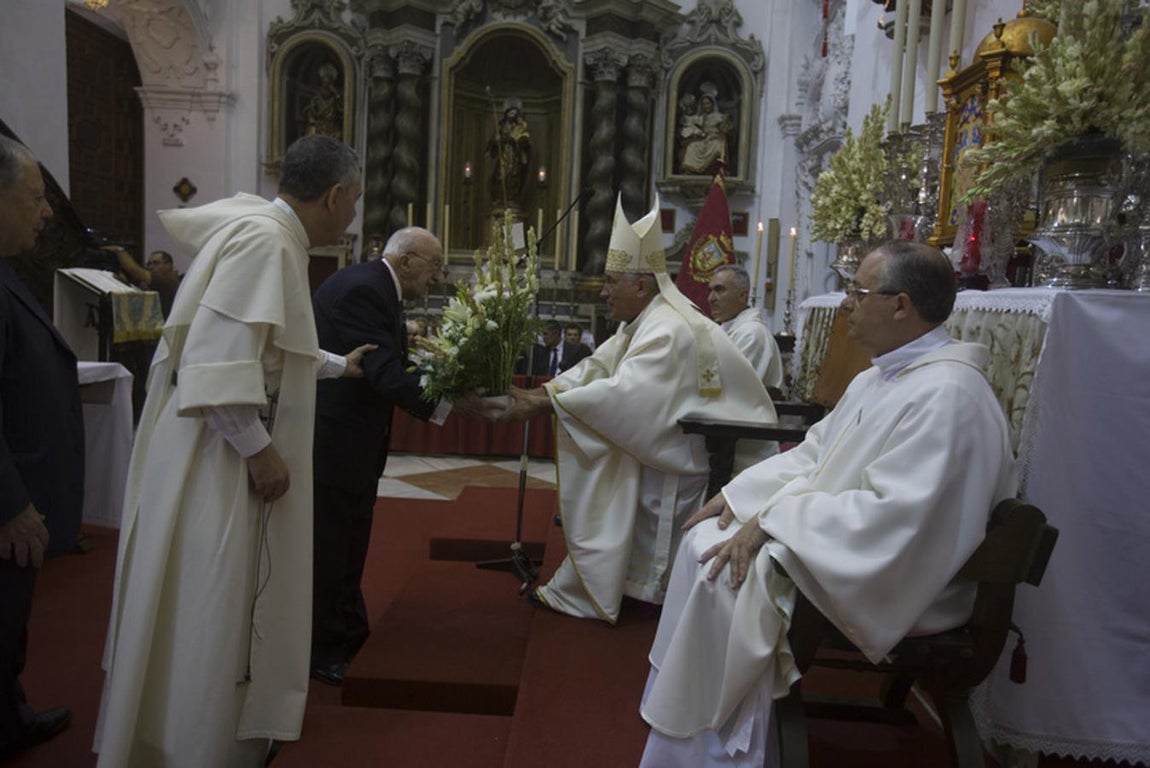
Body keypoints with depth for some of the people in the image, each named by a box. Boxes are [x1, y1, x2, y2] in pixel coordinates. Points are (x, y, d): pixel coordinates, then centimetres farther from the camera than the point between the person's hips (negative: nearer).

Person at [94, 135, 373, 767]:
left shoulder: (269, 234, 12)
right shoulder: (264, 240, -19)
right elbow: (216, 358, -27)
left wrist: (340, 365, 37)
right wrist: (259, 449, -20)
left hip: (231, 452, 10)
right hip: (218, 459, -10)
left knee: (223, 614, 21)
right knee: (209, 621, 3)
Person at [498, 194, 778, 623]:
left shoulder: (668, 330, -24)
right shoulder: (642, 322, 7)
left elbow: (620, 394, -33)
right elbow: (592, 370, 3)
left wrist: (543, 405, -30)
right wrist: (538, 393, -9)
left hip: (694, 454, -9)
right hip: (668, 439, 9)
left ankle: (581, 592, -2)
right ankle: (585, 583, 11)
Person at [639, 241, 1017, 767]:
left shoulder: (946, 393, -23)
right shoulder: (877, 378, 9)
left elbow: (891, 515, -30)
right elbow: (812, 454, 14)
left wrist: (773, 520, -25)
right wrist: (739, 492, 2)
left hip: (889, 581, -9)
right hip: (836, 540, 10)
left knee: (725, 571, -20)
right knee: (705, 541, 0)